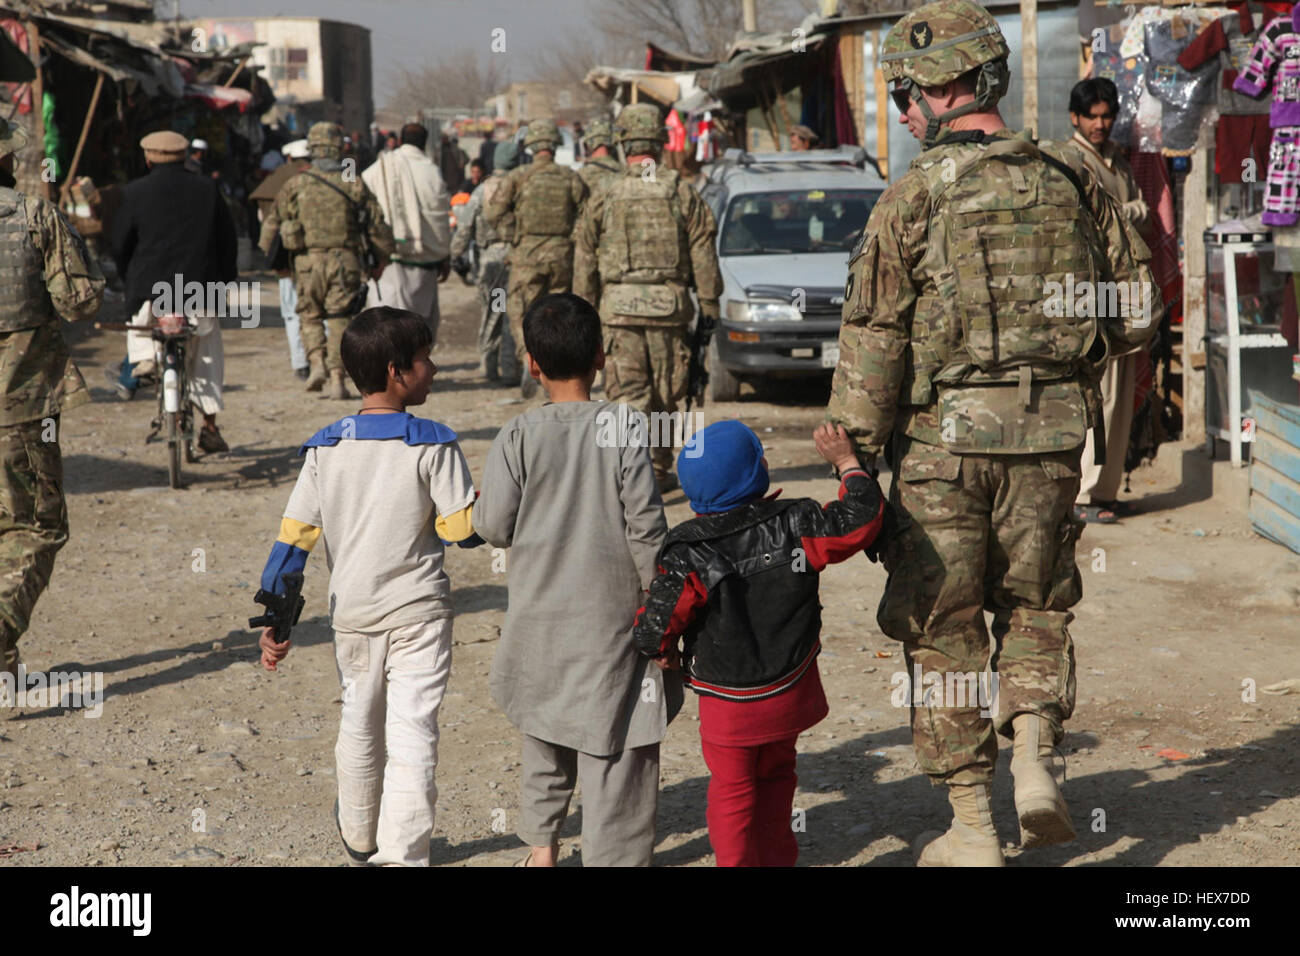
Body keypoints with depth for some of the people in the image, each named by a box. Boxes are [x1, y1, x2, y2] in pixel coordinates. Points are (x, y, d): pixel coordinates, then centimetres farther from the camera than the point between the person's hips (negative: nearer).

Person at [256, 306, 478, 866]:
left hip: (352, 611, 4)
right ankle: (401, 854, -13)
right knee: (413, 732, -3)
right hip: (418, 609, -4)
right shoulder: (432, 445, -12)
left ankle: (359, 837, 41)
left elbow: (293, 537, -3)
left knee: (360, 721, 21)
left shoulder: (325, 449, -2)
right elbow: (461, 527, -12)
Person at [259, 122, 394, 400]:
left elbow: (273, 222, 7)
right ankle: (337, 378, -2)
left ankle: (317, 364, -3)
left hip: (308, 260, 0)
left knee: (310, 315, 15)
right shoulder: (354, 185, 3)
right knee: (339, 320, 4)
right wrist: (381, 260, 15)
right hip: (344, 260, 0)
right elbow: (378, 226, 4)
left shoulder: (296, 184, 3)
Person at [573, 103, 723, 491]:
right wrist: (709, 304, 7)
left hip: (619, 306, 0)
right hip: (668, 305, 0)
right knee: (665, 394, 12)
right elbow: (703, 253, 1)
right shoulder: (682, 192, 0)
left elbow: (585, 261, 7)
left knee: (628, 394, 1)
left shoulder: (605, 197, 3)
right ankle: (659, 470, 21)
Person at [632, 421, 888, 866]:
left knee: (732, 791, 13)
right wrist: (847, 463, 8)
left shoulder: (687, 557, -20)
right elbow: (860, 520, -7)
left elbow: (654, 628, -20)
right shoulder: (794, 526, -16)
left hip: (726, 702, -3)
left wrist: (666, 655, 4)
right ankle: (775, 858, 35)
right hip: (790, 691, 3)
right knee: (776, 774, 25)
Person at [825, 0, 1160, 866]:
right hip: (1051, 438, 3)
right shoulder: (1070, 182, 3)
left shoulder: (913, 199, -9)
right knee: (1036, 607, 21)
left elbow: (872, 342, -9)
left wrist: (856, 461, -3)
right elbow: (1140, 311, 7)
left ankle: (972, 827, 13)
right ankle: (1033, 756, 0)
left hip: (945, 440, -3)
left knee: (943, 628, 9)